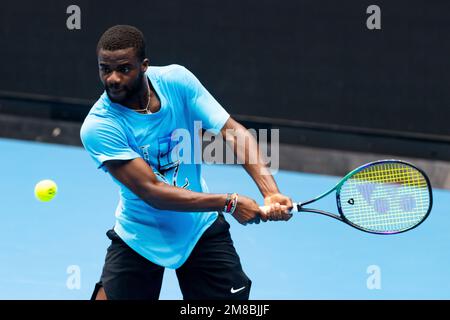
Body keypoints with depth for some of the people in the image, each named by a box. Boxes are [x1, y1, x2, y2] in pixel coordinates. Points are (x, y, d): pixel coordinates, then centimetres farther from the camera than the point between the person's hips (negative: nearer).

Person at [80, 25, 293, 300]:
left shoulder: (176, 80, -13)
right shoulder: (97, 127, -23)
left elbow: (232, 131, -17)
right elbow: (151, 191, -27)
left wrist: (270, 192, -33)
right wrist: (228, 203, -33)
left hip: (202, 229, 2)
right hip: (140, 237, -2)